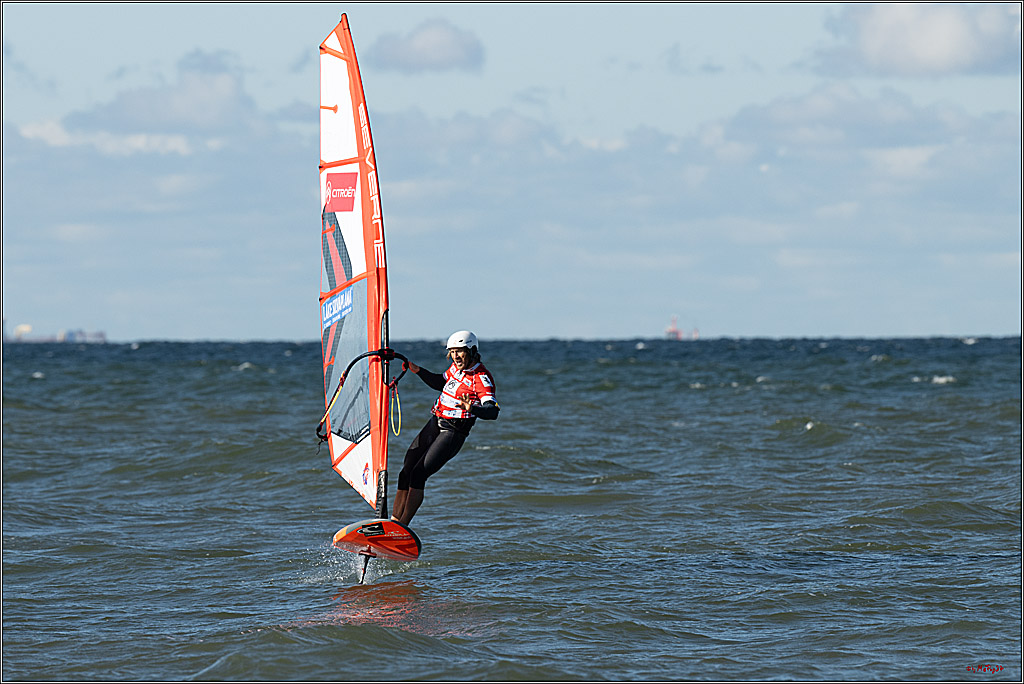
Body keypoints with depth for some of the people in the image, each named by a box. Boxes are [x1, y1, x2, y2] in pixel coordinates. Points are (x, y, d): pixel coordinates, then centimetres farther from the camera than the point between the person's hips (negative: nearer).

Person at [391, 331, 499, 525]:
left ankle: (402, 527, -13)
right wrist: (418, 371, 17)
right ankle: (393, 521, 6)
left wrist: (472, 409, -47)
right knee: (406, 472, 1)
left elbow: (493, 412, -28)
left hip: (454, 432, -8)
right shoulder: (456, 367, 7)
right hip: (435, 422, 8)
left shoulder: (481, 378, -16)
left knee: (418, 474, -17)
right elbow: (441, 383, 29)